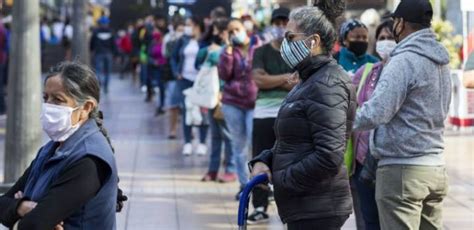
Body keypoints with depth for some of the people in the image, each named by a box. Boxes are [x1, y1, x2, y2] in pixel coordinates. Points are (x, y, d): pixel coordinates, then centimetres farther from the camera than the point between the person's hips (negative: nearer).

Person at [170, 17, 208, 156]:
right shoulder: (183, 41, 7)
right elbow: (174, 58, 14)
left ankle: (202, 143, 10)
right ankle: (187, 143, 11)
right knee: (186, 110, 4)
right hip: (185, 80, 3)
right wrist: (176, 72, 2)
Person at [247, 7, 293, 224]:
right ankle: (260, 208, 12)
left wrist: (272, 81, -14)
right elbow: (259, 80, -10)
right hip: (264, 114, 1)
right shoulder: (261, 52, 6)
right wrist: (286, 78, -11)